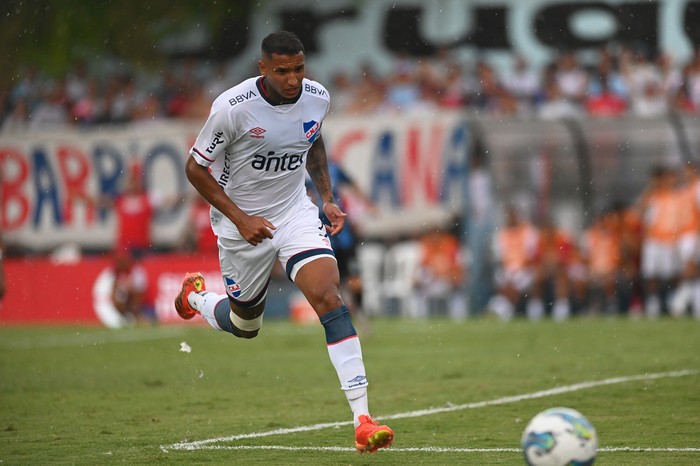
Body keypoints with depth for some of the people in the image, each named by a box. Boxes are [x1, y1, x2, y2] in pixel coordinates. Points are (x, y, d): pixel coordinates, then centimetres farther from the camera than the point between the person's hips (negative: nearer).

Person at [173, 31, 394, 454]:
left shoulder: (317, 98, -9)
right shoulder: (232, 108, -24)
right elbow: (196, 168, -12)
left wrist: (328, 198, 5)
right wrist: (241, 219, -19)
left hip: (296, 212, 2)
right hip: (243, 222, -2)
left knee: (330, 297, -19)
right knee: (245, 324, 13)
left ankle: (363, 420, -22)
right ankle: (195, 296, 51)